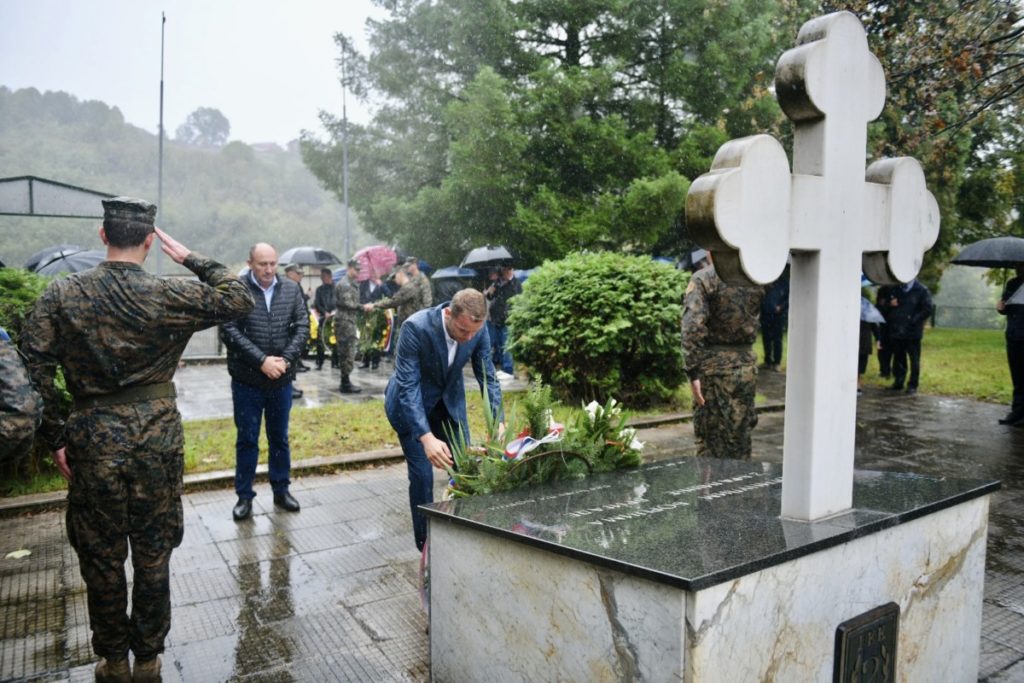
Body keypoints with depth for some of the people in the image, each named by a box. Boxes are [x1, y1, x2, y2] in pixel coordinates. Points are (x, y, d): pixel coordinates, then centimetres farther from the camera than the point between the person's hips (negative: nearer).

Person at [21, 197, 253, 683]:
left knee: (101, 557, 16)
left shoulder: (62, 294, -4)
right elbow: (239, 299, 0)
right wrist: (191, 259, 2)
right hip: (157, 438, 0)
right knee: (153, 557, 14)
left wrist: (54, 437, -1)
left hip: (93, 439, 1)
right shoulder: (168, 296, -9)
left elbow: (34, 367, -7)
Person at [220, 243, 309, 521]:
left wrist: (285, 360, -11)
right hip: (247, 380, -3)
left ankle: (281, 490, 29)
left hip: (281, 379, 3)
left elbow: (302, 327, 1)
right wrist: (262, 360, -19)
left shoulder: (291, 289, 2)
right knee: (247, 440, 8)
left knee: (279, 437, 15)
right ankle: (244, 496, 21)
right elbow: (229, 331, -14)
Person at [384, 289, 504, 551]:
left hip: (449, 401, 5)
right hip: (410, 403, -4)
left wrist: (499, 423, -22)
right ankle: (426, 543, 13)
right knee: (422, 475, -7)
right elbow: (407, 386, -34)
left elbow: (487, 378, -10)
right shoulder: (416, 327, -33)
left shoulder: (478, 330, -19)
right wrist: (427, 438, -44)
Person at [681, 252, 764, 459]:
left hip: (713, 366, -4)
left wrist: (693, 372, -20)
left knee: (711, 435, 8)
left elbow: (693, 326, -20)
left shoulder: (703, 278, -12)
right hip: (747, 363, 4)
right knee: (740, 433, 14)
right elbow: (754, 319, 11)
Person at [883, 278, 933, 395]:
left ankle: (912, 385, 9)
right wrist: (890, 304, -7)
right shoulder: (893, 289, 10)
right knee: (898, 359, 13)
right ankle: (898, 383, 23)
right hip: (895, 331, 4)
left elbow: (927, 310, -7)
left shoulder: (922, 291, -3)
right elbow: (884, 304, 16)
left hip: (913, 332, -4)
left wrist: (914, 320, -15)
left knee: (914, 360, 2)